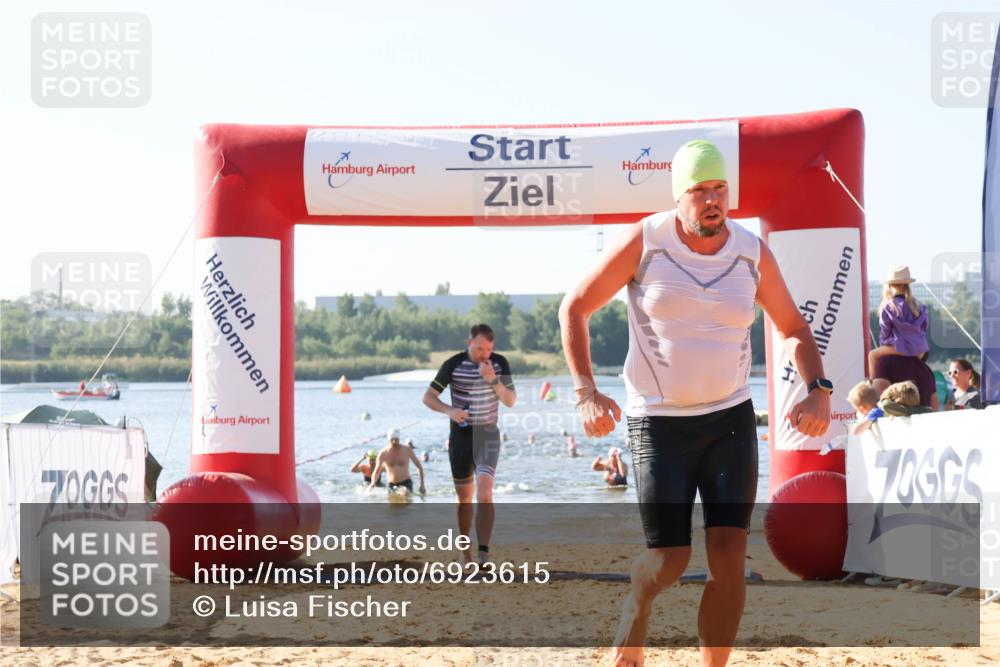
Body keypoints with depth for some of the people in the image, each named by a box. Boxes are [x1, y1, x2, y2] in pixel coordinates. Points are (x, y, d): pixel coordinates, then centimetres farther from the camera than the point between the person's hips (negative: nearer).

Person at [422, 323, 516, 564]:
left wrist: (493, 380, -20)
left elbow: (511, 401, -4)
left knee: (484, 491, -19)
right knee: (464, 497, 8)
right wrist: (449, 410, -24)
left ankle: (484, 553, -24)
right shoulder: (453, 364, -8)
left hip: (487, 434, 0)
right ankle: (465, 552, 22)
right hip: (460, 435, 1)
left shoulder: (500, 363, -4)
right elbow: (428, 397, -5)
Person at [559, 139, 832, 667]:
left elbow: (792, 328, 13)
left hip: (731, 418, 2)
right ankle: (632, 620, 27)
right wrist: (586, 392, -11)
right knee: (670, 558, -6)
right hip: (658, 422, -2)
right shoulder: (644, 241, -8)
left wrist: (817, 389, -6)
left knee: (729, 556, -7)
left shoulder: (752, 254, 0)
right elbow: (574, 309, -1)